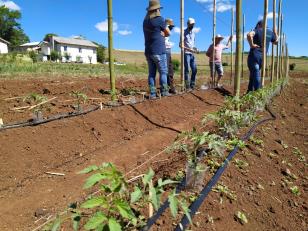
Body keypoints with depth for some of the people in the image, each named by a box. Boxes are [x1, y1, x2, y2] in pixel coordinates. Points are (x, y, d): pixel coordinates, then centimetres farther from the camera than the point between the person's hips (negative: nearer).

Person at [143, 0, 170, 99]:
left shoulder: (145, 21, 11)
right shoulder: (159, 19, -9)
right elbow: (168, 33, 3)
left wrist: (160, 34, 7)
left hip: (148, 51, 6)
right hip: (159, 51, -6)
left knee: (152, 73, 6)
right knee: (163, 72, 2)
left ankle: (152, 93, 4)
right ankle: (164, 91, 3)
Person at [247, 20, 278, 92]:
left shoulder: (257, 30, -5)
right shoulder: (270, 32, 11)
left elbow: (249, 35, -28)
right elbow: (276, 42, 25)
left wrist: (251, 44, -18)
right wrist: (275, 33, 32)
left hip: (254, 56, -5)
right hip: (262, 57, 6)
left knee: (256, 76, -5)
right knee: (253, 74, 18)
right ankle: (250, 91, 21)